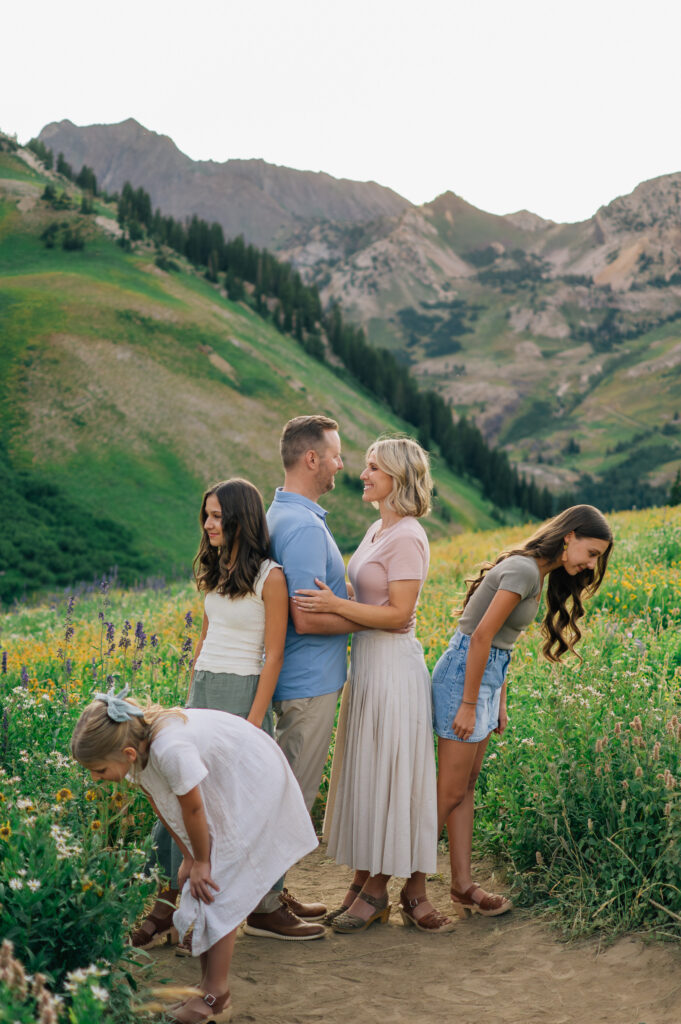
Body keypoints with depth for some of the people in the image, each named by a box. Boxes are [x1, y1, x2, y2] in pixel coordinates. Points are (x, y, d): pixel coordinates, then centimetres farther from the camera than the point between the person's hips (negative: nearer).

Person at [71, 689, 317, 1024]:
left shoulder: (171, 750, -40)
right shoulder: (134, 743, -14)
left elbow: (193, 810, -25)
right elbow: (160, 806, -1)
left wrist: (201, 861, -10)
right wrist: (189, 857, 1)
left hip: (255, 780, -8)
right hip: (221, 781, 8)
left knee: (215, 891, -7)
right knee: (194, 888, 8)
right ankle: (207, 982, 19)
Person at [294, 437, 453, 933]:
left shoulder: (407, 537, -15)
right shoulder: (377, 530, 14)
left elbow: (398, 614, -20)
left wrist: (336, 605, -26)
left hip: (394, 668, -9)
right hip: (367, 663, 10)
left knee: (393, 777, 0)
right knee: (366, 775, 12)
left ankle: (378, 890, 10)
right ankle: (366, 883, 20)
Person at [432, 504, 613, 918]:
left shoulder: (538, 572, 12)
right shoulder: (525, 570, -18)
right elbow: (482, 636, -21)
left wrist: (500, 702, 15)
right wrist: (469, 705, -19)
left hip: (486, 672, 10)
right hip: (464, 672, -10)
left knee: (467, 785, 11)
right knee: (451, 791, -3)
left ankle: (463, 885, 17)